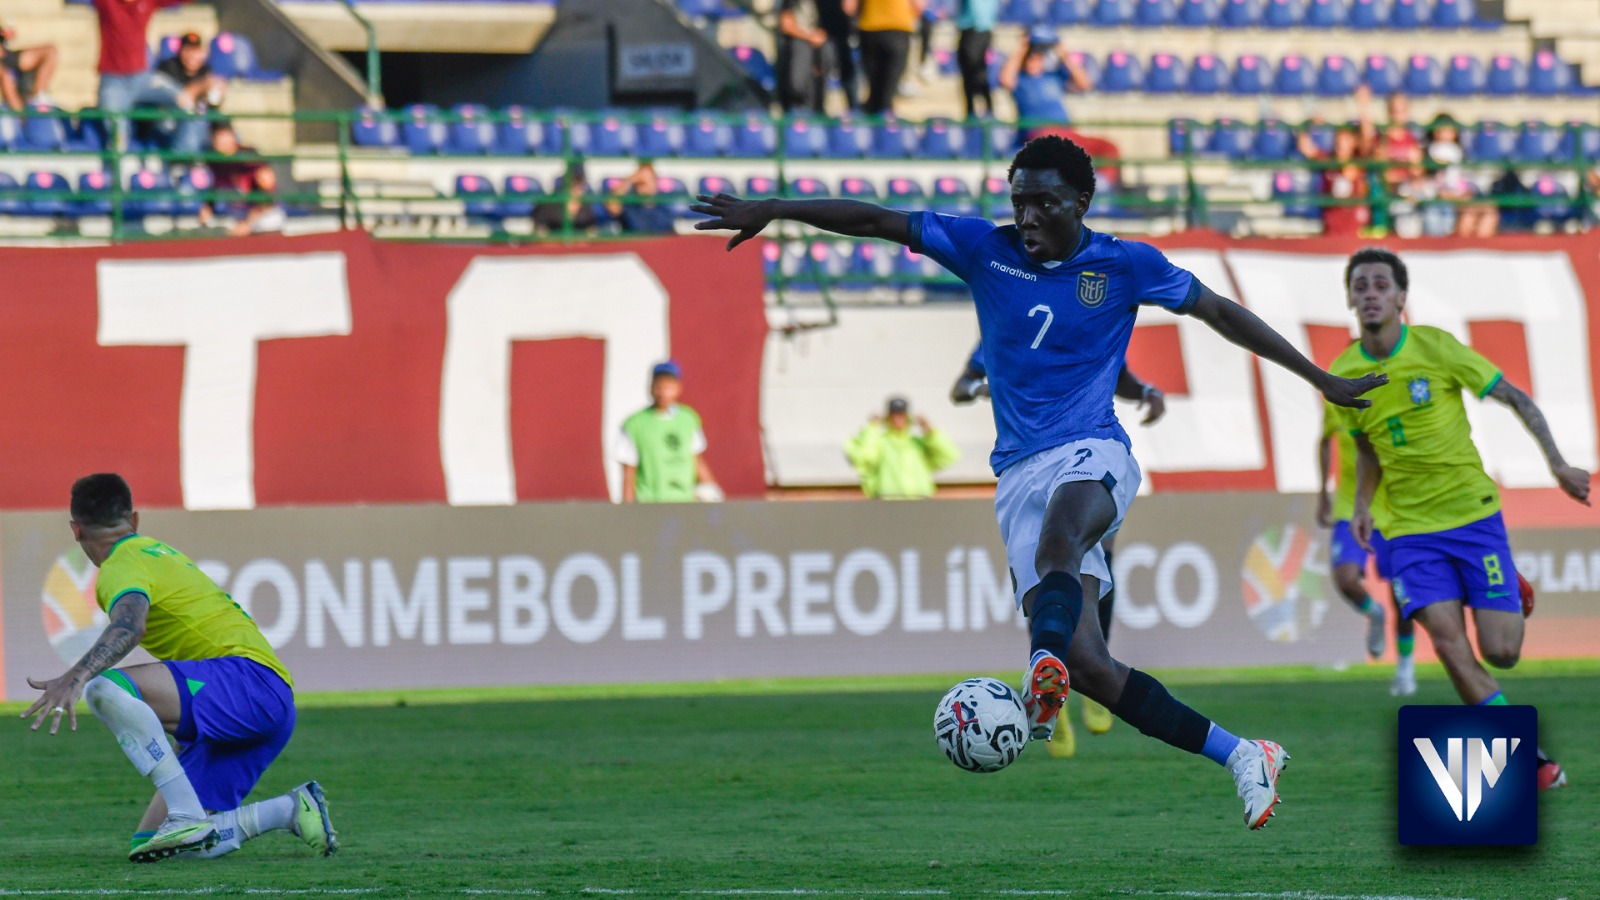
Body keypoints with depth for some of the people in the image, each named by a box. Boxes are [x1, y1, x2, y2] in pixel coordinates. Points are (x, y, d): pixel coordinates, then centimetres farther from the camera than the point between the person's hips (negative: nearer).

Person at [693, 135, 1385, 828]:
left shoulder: (1126, 265, 5)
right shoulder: (985, 249, 9)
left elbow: (1220, 313, 15)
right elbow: (877, 221, 9)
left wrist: (1321, 381, 19)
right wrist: (770, 211, 3)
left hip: (1092, 457, -3)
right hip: (1018, 477, 3)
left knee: (1057, 537, -41)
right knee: (1088, 665, -12)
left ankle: (1044, 669, -68)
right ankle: (1240, 757, -2)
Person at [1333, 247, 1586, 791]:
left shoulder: (1436, 348, -9)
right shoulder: (1344, 375, 1)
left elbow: (1516, 399, -1)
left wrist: (1557, 465, -8)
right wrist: (1362, 505, 9)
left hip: (1474, 515, -2)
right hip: (1411, 529, 2)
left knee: (1500, 653, -7)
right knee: (1449, 644, -18)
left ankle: (1512, 592, 31)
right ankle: (1529, 763, -6)